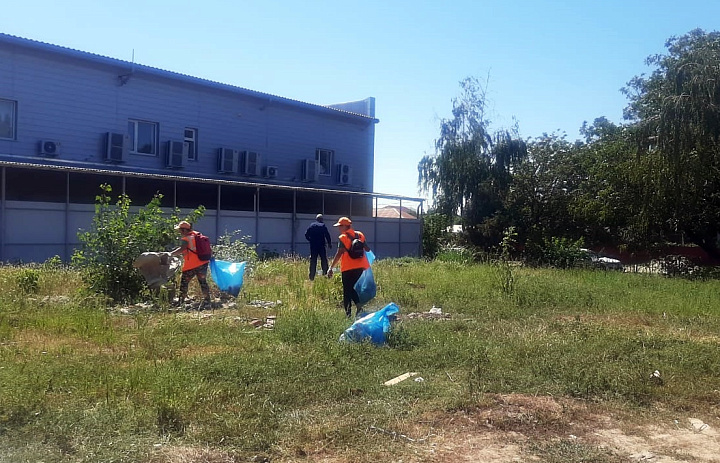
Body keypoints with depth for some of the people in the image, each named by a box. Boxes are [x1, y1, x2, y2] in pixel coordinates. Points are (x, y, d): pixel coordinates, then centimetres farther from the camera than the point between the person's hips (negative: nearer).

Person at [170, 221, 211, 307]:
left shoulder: (185, 238, -13)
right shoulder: (197, 234, 10)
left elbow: (181, 249, -27)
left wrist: (171, 254, -25)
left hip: (191, 266, -7)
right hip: (203, 263, 7)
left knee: (184, 282, 9)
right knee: (203, 282, 9)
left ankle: (181, 300, 15)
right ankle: (207, 301, 7)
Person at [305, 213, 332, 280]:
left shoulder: (311, 225, 7)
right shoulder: (323, 225, -4)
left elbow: (306, 234, 3)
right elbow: (327, 235, -9)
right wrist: (329, 243, -1)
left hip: (313, 246, 4)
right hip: (321, 245, -3)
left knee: (313, 261, 6)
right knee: (324, 260, 5)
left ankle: (312, 277, 5)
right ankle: (325, 273, 0)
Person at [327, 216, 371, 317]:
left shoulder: (343, 238, -8)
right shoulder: (359, 235, 9)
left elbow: (339, 254, -16)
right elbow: (367, 249, 12)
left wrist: (331, 268, -16)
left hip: (348, 268, -6)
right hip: (359, 267, 6)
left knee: (347, 290, 2)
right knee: (352, 287, 20)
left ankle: (348, 313, -3)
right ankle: (358, 304, 0)